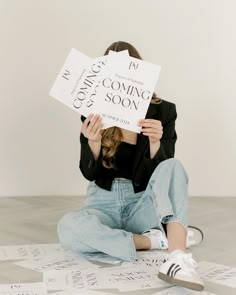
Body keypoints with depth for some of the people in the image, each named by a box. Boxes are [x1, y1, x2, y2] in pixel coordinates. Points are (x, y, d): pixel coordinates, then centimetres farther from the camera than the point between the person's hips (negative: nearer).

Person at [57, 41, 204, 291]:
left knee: (172, 166, -30)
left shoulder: (162, 111, -2)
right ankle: (158, 240, -23)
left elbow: (162, 170, -6)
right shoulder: (95, 113, -2)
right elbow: (90, 174, -3)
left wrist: (155, 143, -28)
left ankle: (177, 257, -47)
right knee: (68, 227, -32)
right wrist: (93, 143, -24)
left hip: (143, 204, 0)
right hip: (104, 203, 0)